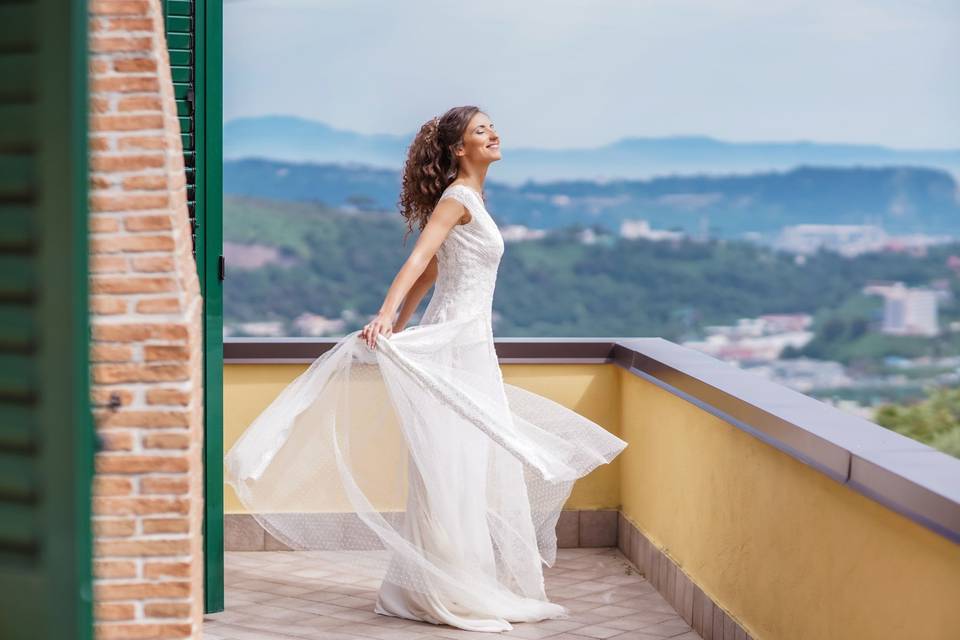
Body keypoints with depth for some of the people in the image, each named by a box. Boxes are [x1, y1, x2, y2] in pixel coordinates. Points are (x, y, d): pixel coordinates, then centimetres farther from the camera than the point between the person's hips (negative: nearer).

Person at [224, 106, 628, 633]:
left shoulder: (470, 198, 16)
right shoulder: (457, 198, -12)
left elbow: (429, 273, 18)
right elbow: (418, 260, -24)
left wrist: (398, 327, 17)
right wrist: (383, 318, -35)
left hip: (471, 344, 9)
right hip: (453, 343, -9)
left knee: (480, 466, 12)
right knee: (449, 468, -6)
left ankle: (476, 580, 20)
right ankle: (446, 593, -2)